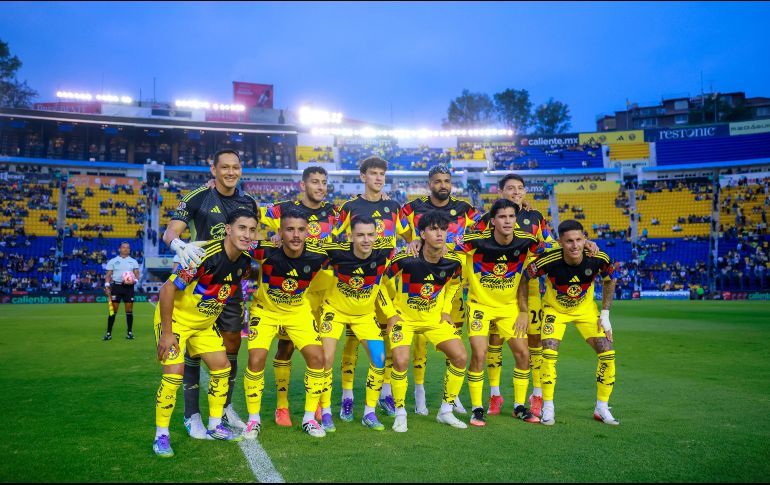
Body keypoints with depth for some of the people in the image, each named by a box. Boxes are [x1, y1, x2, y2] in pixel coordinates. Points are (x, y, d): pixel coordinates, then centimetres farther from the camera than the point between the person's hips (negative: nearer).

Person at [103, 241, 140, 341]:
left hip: (129, 287, 1)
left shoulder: (133, 261, 11)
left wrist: (134, 280, -13)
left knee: (129, 311, 2)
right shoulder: (113, 261, 7)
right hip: (116, 287, -1)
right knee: (113, 311, -2)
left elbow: (137, 274, 8)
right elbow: (108, 275, 4)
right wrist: (107, 287, -7)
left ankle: (129, 332, 9)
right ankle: (108, 333, 3)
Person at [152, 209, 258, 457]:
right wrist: (166, 333, -23)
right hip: (175, 318, -7)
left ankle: (215, 426, 24)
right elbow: (167, 289, -26)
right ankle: (161, 435, 2)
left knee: (222, 368, 7)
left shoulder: (245, 262, -9)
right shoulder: (204, 255, -31)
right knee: (174, 374, -16)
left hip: (205, 324, 7)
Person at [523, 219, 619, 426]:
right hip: (555, 309, -2)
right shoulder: (548, 261, -33)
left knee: (607, 353, -5)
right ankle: (548, 408, -1)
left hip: (586, 308, 2)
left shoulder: (599, 259, -26)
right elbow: (524, 279, -16)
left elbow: (609, 280, -3)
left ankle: (602, 408, 12)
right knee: (549, 353, -18)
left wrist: (605, 313, -5)